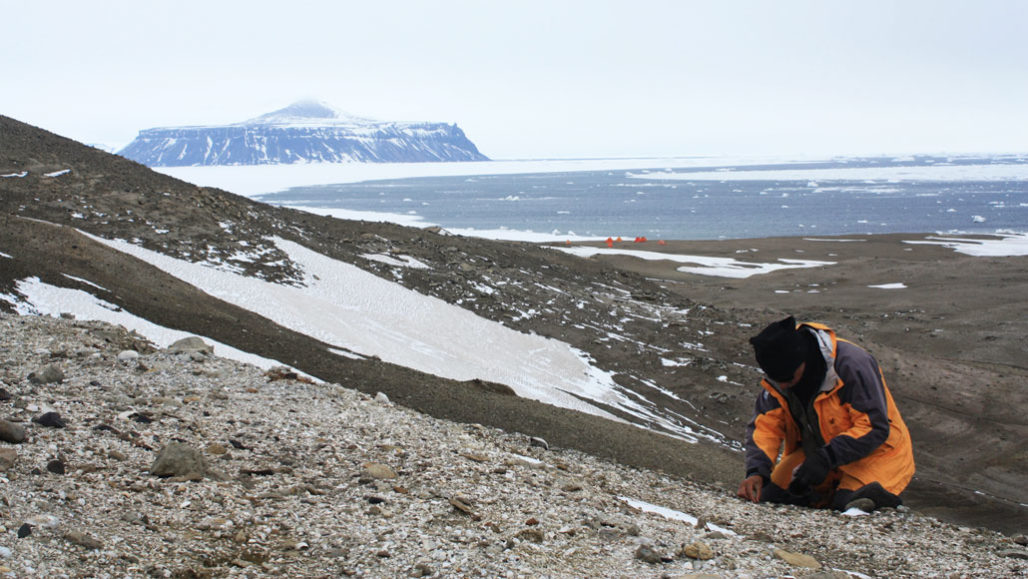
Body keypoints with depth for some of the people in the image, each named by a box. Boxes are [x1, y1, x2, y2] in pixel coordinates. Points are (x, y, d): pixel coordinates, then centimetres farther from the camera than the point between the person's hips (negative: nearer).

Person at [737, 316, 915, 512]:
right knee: (768, 495, -5)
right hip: (815, 452, 6)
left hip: (874, 452, -6)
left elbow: (875, 428, -27)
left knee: (848, 504, -30)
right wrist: (756, 471, -29)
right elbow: (765, 426, -11)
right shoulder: (779, 373, -12)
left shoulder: (851, 364, -29)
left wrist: (826, 458, -36)